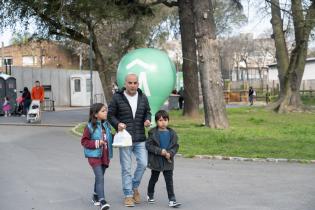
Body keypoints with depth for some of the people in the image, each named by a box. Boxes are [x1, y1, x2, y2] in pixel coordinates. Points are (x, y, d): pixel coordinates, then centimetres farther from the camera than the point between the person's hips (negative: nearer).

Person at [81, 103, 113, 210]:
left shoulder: (106, 125, 7)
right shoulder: (90, 127, -10)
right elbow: (84, 141, -8)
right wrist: (97, 143, -18)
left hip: (105, 156, 6)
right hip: (94, 156, -6)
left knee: (100, 177, 17)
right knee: (100, 177, -14)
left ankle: (96, 196, 34)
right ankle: (102, 201, -16)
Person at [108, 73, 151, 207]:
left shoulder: (143, 98, 7)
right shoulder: (117, 98, -4)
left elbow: (147, 112, 19)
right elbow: (110, 115, 0)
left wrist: (147, 120, -3)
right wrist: (117, 124, -18)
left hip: (140, 139, 3)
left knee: (143, 163, -2)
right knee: (126, 168, 2)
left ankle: (135, 187, 24)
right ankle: (128, 195, 14)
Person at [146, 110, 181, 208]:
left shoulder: (172, 133, 1)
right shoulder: (153, 133, -8)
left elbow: (175, 146, 2)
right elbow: (148, 145, -13)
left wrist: (170, 153, -17)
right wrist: (160, 151, -21)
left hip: (168, 161, 2)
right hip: (156, 161, -1)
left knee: (169, 180, 0)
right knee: (154, 179, 17)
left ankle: (172, 200, 1)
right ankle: (150, 195, 38)